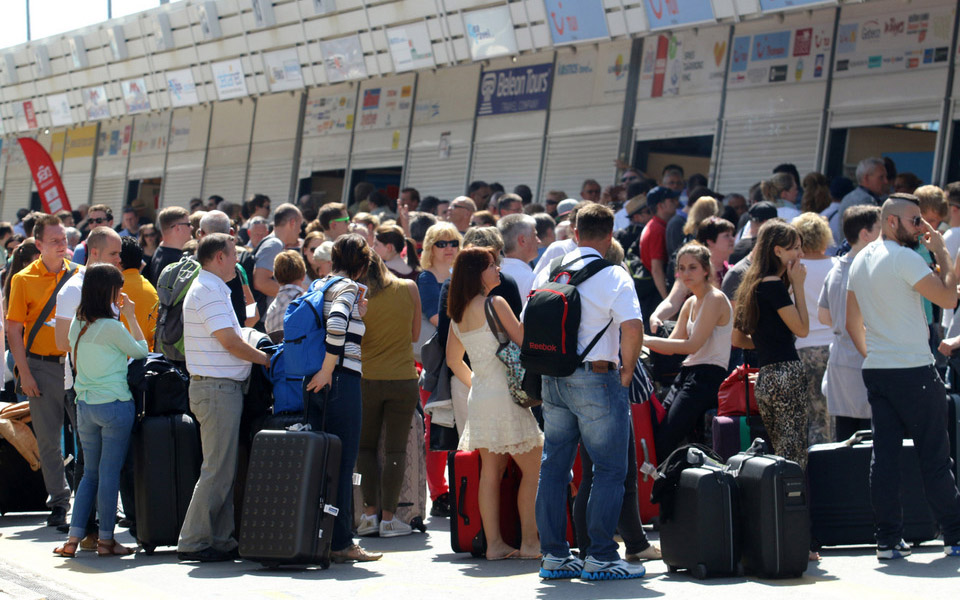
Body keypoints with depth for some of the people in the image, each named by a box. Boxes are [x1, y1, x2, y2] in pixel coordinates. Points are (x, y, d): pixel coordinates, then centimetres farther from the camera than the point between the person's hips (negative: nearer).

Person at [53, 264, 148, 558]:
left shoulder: (78, 324, 6)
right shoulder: (111, 327, -14)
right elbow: (141, 351, -3)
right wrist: (131, 316, 5)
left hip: (85, 406, 7)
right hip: (115, 405, -7)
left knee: (90, 473, 13)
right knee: (110, 473, 0)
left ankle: (74, 538, 9)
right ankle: (106, 540, 4)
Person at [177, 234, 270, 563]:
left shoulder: (209, 289, 19)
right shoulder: (209, 292, -14)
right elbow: (231, 343, -18)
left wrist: (259, 356, 15)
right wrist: (268, 359, -5)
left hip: (221, 388, 11)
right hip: (217, 388, -11)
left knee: (224, 469, 11)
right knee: (217, 471, -8)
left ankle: (220, 539, 14)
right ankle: (193, 542, -6)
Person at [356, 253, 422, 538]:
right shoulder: (409, 288, 0)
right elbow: (415, 334, 9)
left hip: (366, 378, -1)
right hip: (403, 378, 1)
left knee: (365, 447, 13)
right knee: (395, 449, 3)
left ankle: (370, 512, 6)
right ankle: (388, 517, 2)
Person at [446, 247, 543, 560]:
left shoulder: (457, 313, 11)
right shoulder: (495, 304, -12)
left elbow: (453, 360, 20)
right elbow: (524, 343, -10)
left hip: (479, 399, 8)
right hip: (505, 396, -8)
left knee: (491, 470, 8)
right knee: (533, 469, -1)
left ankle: (494, 543, 7)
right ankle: (529, 542, -3)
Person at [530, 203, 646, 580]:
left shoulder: (547, 273, 8)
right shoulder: (614, 277, -10)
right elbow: (632, 329, -21)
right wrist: (626, 372, -7)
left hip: (552, 380, 6)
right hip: (596, 379, -6)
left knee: (554, 467, 11)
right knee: (609, 470, 2)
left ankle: (553, 555, 14)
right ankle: (599, 556, 0)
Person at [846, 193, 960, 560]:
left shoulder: (860, 261, 12)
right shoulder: (904, 258, -13)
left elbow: (852, 322, 19)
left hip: (876, 371, 7)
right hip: (913, 369, -7)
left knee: (884, 454, 5)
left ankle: (888, 539, 5)